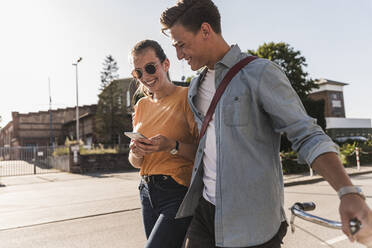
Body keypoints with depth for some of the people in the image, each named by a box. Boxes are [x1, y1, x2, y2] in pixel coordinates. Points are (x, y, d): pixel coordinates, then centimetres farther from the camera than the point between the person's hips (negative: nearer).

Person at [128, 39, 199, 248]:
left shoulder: (186, 97, -8)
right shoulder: (142, 106, 11)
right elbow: (135, 162, 15)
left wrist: (173, 146, -25)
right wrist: (136, 153, -7)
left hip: (179, 193, -6)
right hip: (147, 191, 7)